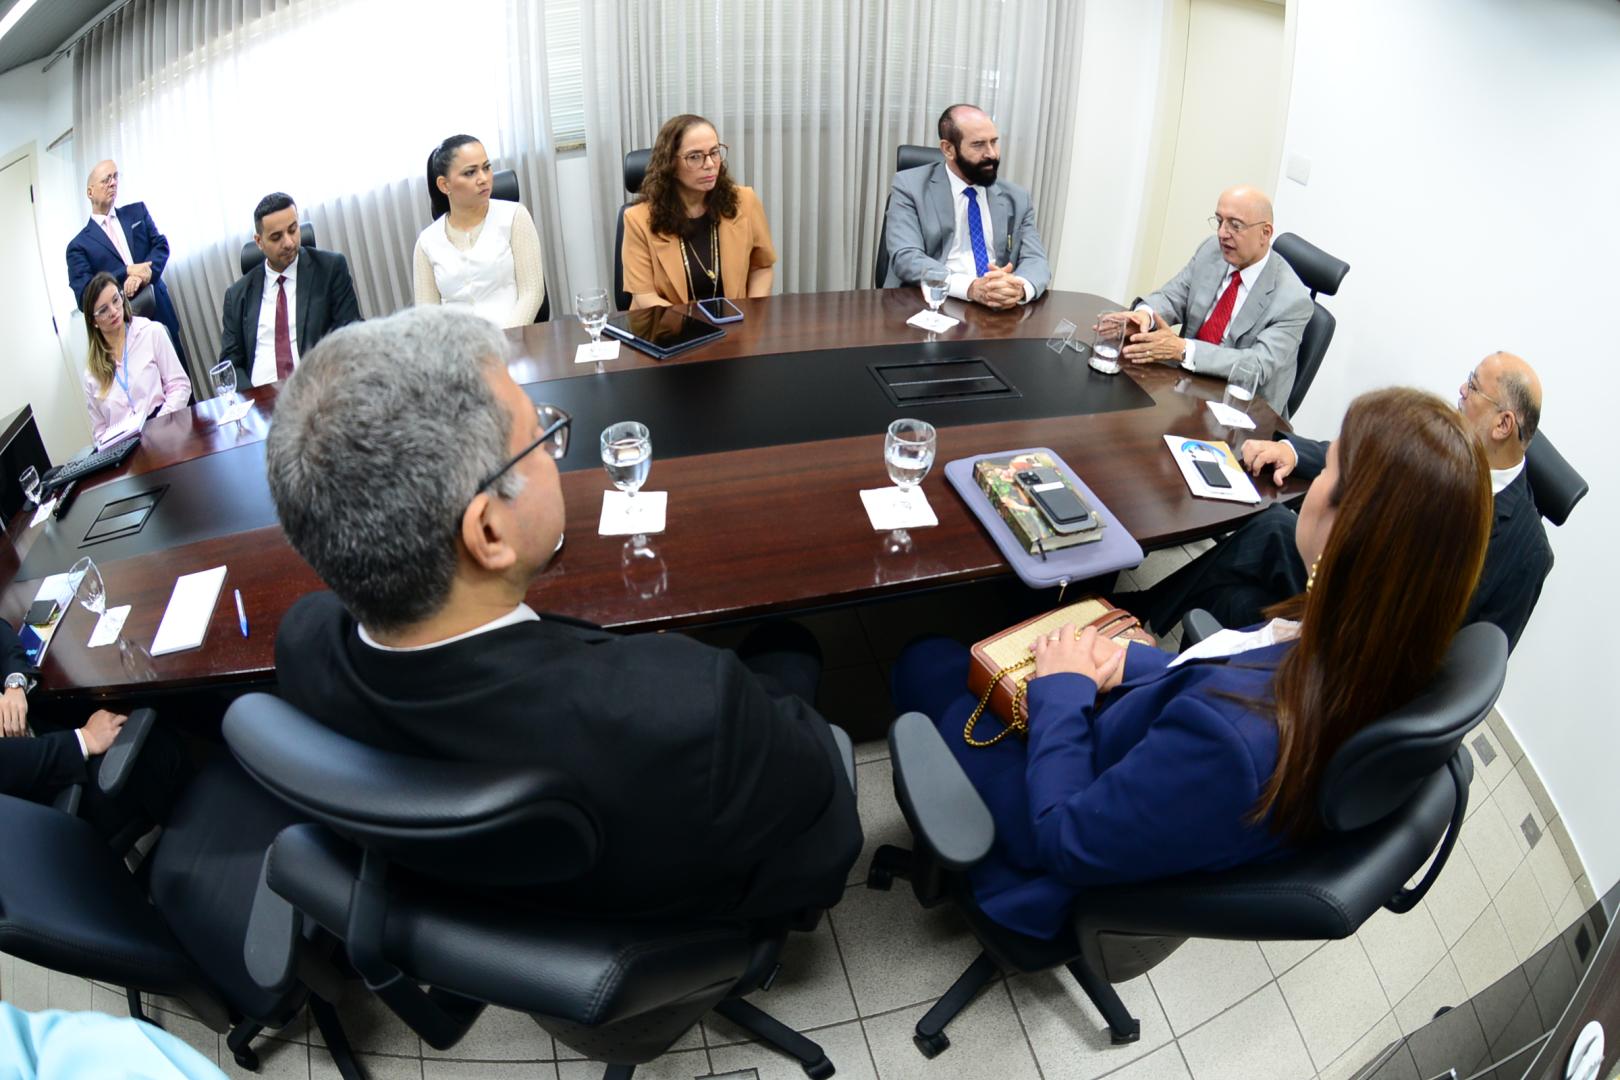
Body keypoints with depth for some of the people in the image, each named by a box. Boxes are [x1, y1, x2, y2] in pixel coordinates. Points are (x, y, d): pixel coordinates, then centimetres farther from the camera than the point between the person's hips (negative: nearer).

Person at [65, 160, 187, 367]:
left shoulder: (137, 211, 14)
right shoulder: (79, 245, 4)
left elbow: (161, 245, 4)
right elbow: (84, 294, -6)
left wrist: (144, 273, -16)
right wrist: (127, 271, -16)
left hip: (161, 314, 3)